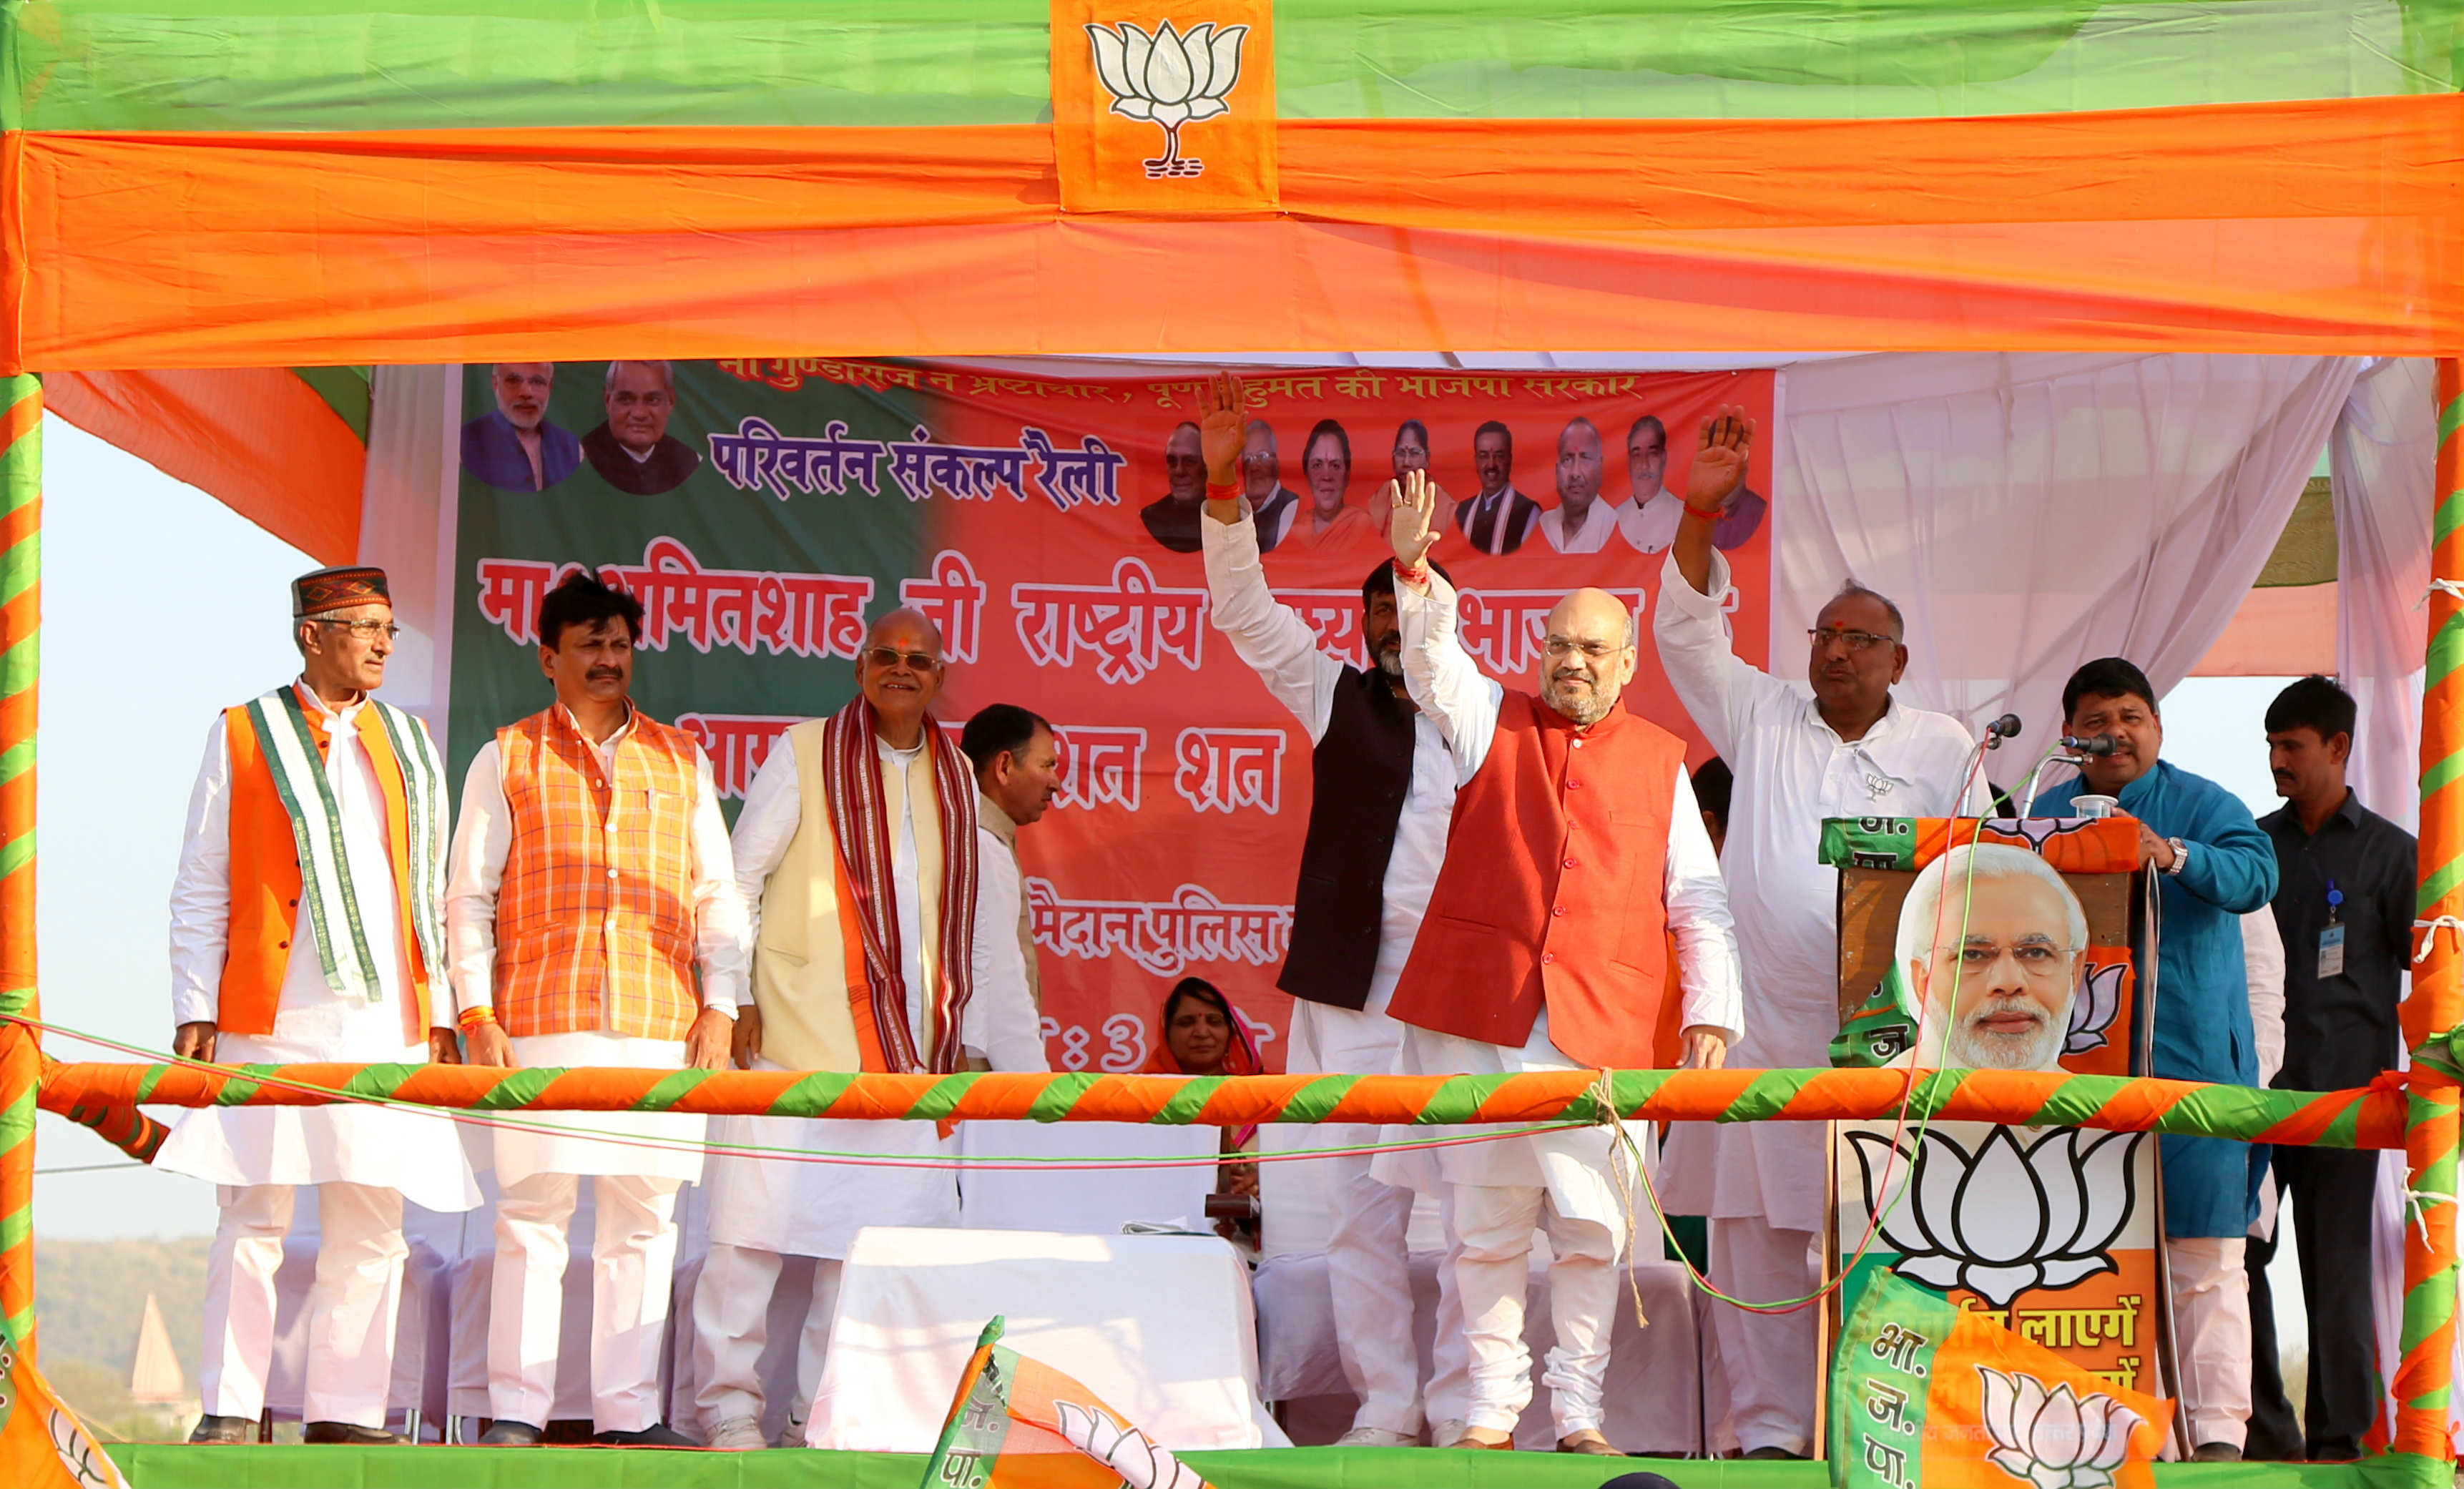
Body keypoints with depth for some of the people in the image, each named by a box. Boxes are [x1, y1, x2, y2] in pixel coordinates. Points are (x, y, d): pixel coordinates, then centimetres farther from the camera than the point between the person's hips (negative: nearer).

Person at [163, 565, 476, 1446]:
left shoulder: (408, 743, 16)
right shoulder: (242, 737, 6)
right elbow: (200, 891, 5)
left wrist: (442, 1011, 10)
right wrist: (195, 1010, -3)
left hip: (387, 1016, 4)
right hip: (271, 1019, -3)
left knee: (371, 1223, 2)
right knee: (253, 1215, -4)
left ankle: (345, 1411, 7)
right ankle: (229, 1410, 1)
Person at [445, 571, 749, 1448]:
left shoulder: (680, 761, 17)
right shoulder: (509, 759, 11)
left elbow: (717, 892, 15)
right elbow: (469, 896, 7)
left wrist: (720, 1005, 4)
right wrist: (477, 1012, -3)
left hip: (660, 1029, 2)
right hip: (541, 1027, -2)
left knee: (643, 1218, 2)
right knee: (532, 1217, -5)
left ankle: (629, 1413, 5)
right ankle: (515, 1411, -1)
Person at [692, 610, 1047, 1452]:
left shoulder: (955, 781, 15)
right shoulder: (804, 755, 3)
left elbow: (980, 931, 18)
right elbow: (738, 879, 2)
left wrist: (1012, 1055, 14)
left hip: (908, 1051, 4)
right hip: (796, 1036, -4)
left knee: (867, 1233, 1)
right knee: (758, 1222, -6)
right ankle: (729, 1405, 1)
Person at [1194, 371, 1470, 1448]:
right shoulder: (1336, 697, 12)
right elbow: (1246, 613, 5)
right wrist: (1222, 489, -4)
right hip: (1356, 986, 1)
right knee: (1360, 1200, 0)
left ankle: (1467, 1410, 3)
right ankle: (1384, 1408, 6)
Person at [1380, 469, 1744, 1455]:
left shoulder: (1659, 763, 12)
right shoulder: (1493, 723, 12)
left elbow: (1697, 899, 10)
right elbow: (1434, 662, -7)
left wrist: (1712, 1012, -1)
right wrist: (1414, 570, -26)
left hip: (1600, 1030, 0)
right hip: (1476, 1013, 0)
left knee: (1590, 1228, 0)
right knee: (1486, 1225, 2)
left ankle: (1579, 1411, 8)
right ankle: (1493, 1405, 10)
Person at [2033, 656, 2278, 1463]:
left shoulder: (2204, 806, 1)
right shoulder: (2044, 815, 14)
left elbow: (2255, 874, -17)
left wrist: (2174, 855, -36)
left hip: (2189, 1057, -4)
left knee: (2202, 1253, -5)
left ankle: (2217, 1429, -5)